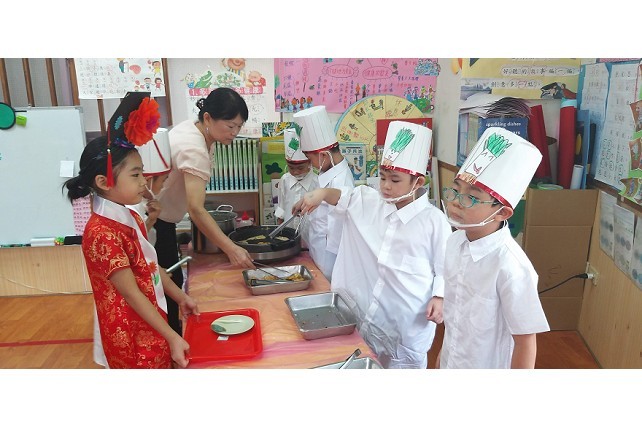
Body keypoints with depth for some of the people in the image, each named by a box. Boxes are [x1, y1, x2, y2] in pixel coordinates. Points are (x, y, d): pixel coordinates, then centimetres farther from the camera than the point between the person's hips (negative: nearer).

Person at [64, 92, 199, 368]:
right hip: (131, 336, -8)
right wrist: (172, 337, -23)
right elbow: (132, 294, -24)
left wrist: (180, 297, 9)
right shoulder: (102, 232, -25)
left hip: (150, 329, 8)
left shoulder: (130, 218, 4)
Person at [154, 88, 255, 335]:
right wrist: (231, 250, -43)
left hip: (162, 220, 9)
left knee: (172, 282, 16)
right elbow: (196, 210, -39)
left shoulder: (194, 129, -2)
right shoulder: (194, 149, -31)